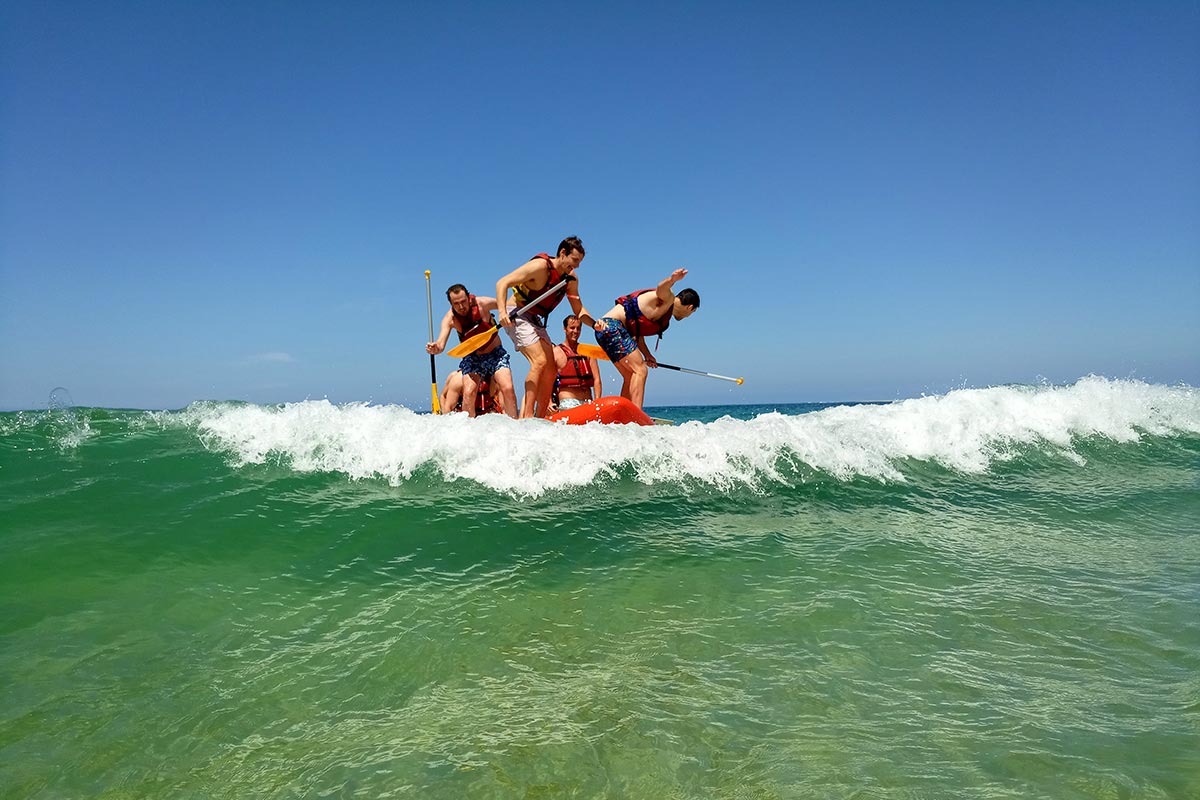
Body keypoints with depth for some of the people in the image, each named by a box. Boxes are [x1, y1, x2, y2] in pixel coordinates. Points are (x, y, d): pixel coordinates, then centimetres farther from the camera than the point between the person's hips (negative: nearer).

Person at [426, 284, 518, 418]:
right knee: (469, 392, -19)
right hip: (472, 358, 1)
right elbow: (441, 345, -27)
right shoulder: (450, 319, -16)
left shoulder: (482, 304, -18)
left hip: (496, 353, -1)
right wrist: (435, 348, -49)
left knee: (507, 389, -18)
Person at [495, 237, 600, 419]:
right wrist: (502, 311, -37)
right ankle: (527, 416, -20)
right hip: (516, 316, -8)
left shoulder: (571, 279, 2)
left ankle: (540, 418, 7)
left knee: (550, 369, 1)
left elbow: (579, 311, 7)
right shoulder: (540, 266, -20)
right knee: (540, 361, -22)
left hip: (535, 321, 8)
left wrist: (594, 323, -14)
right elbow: (502, 283, -22)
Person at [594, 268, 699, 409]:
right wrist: (672, 280, -51)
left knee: (631, 376, 13)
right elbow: (661, 289, -30)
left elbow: (637, 333, 21)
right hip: (612, 326, -11)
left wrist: (647, 355, 16)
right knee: (640, 370, -15)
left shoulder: (666, 313, 23)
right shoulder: (668, 299, -5)